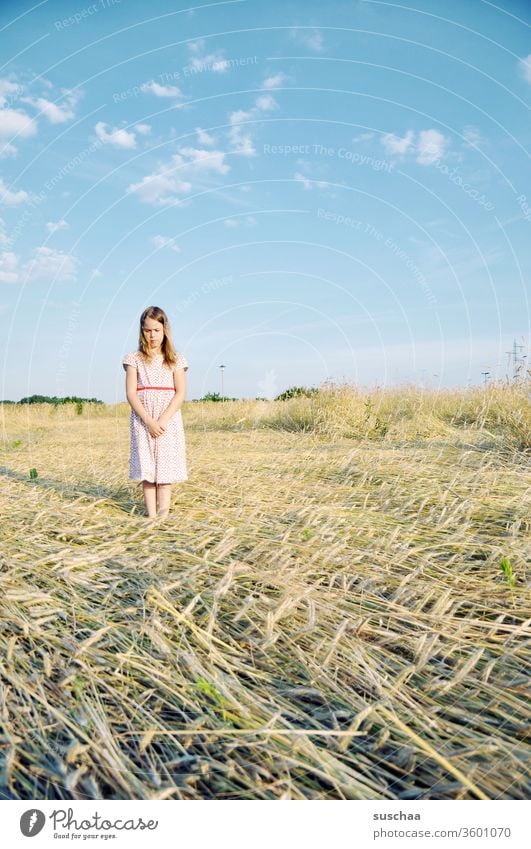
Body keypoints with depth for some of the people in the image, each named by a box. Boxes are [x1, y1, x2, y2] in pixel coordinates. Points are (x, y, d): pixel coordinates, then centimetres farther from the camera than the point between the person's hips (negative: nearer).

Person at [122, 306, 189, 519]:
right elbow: (131, 393, -2)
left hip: (169, 420, 0)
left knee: (165, 467, -1)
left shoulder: (176, 359, 6)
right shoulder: (134, 358, 5)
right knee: (146, 468, -1)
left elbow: (180, 393, -2)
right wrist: (148, 421, -13)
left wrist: (163, 420, -13)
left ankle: (163, 514, 4)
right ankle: (151, 515, 4)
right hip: (142, 420, 0)